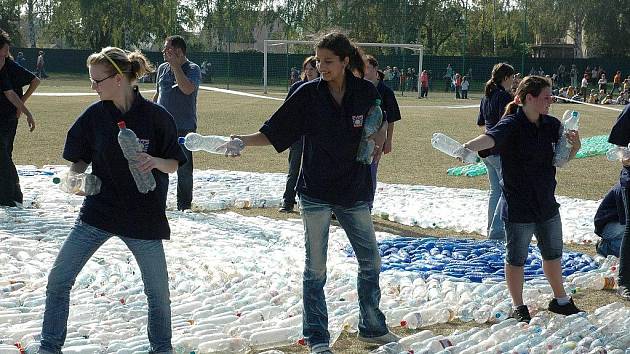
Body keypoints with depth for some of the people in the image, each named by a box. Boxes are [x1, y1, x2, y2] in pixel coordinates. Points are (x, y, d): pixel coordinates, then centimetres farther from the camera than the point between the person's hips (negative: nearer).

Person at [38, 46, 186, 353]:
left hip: (143, 214, -2)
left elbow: (173, 164, -4)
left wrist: (156, 162, -25)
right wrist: (75, 176, -15)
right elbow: (80, 159, 6)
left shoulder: (156, 116, -11)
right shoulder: (94, 115, -4)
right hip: (99, 210, 2)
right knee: (58, 279, -1)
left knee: (158, 290, 6)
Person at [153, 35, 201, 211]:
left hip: (184, 129, -5)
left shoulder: (193, 69, -6)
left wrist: (175, 65, -20)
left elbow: (187, 89, -25)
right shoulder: (162, 68, 11)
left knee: (184, 170, 2)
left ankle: (184, 206, 13)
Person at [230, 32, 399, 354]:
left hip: (354, 192, 2)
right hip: (316, 194, -2)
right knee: (315, 268, 2)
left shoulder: (366, 92, -6)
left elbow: (382, 121, 13)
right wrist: (243, 140, -24)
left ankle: (372, 328, 29)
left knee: (370, 261, 11)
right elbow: (273, 134, -9)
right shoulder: (308, 94, -9)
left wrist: (379, 135, -8)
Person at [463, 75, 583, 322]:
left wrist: (575, 146, -10)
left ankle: (561, 301, 40)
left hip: (547, 204, 7)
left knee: (553, 254, 21)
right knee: (516, 258, 8)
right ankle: (518, 307, 25)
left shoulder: (551, 125, 2)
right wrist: (469, 146, -60)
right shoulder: (512, 125, -18)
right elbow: (491, 137, -38)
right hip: (518, 207, -7)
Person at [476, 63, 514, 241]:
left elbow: (480, 123, 21)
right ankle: (496, 230, -6)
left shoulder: (487, 96, 12)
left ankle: (492, 228, 23)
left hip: (487, 149, 9)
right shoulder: (504, 96, -15)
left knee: (495, 190, 17)